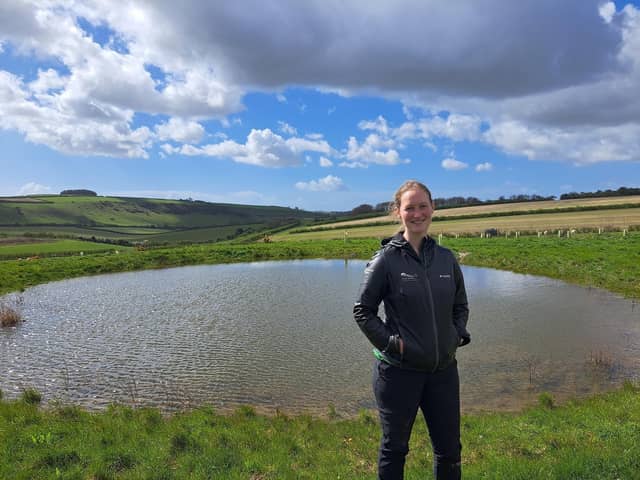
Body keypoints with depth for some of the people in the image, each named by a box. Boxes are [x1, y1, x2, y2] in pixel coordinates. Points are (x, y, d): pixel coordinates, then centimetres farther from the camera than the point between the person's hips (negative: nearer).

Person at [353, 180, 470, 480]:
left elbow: (461, 306, 15)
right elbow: (362, 311, -6)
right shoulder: (386, 259, -10)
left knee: (449, 449, 18)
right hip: (398, 371, -4)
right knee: (394, 448, 15)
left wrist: (457, 335, -1)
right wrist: (391, 342, -15)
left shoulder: (446, 258, 3)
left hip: (444, 369, 4)